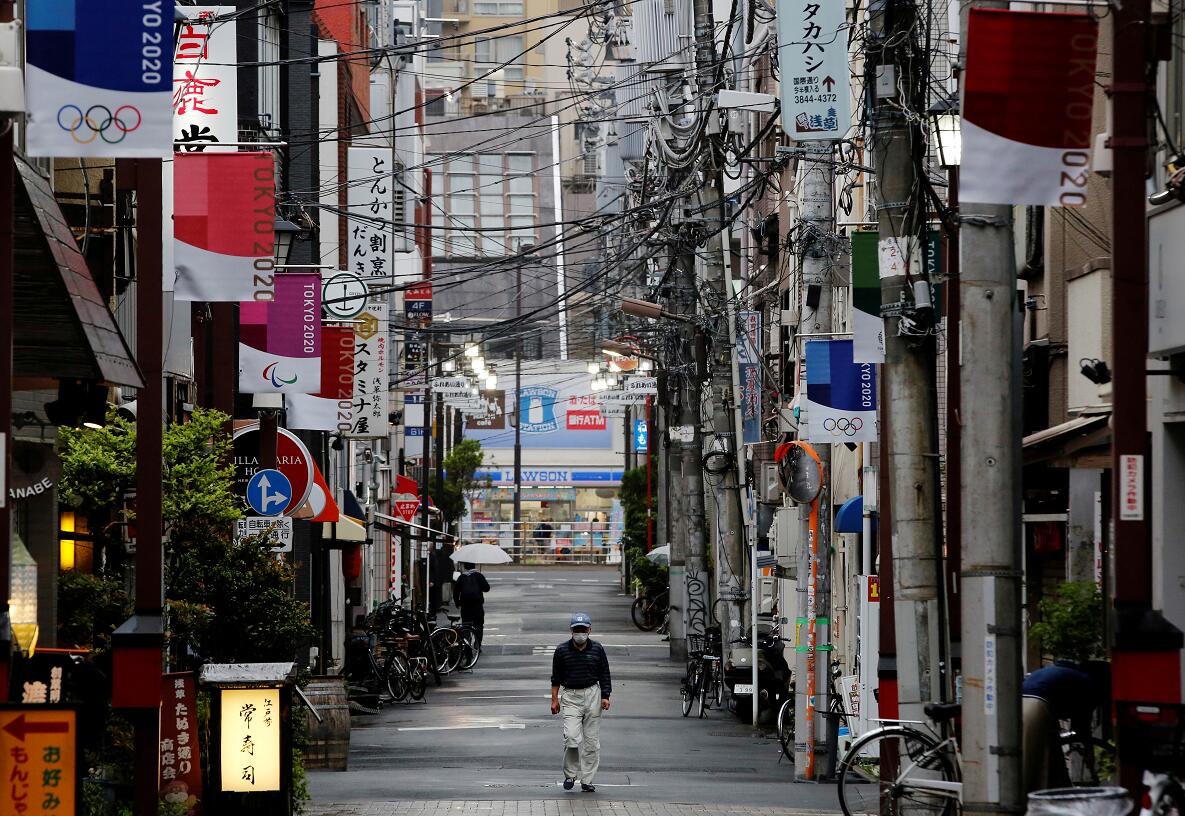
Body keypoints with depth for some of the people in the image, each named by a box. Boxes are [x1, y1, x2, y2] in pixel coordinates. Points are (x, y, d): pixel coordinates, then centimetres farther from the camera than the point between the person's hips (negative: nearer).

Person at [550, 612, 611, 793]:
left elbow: (604, 674, 9)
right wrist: (554, 699, 4)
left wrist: (605, 696, 0)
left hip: (592, 694, 2)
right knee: (572, 737, -15)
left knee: (591, 741, 3)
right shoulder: (562, 650, 0)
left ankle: (587, 780, 10)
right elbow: (556, 677, 7)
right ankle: (570, 774, 2)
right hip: (570, 696, -2)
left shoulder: (597, 649, 3)